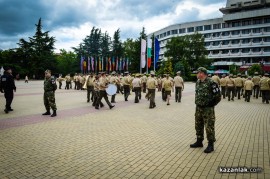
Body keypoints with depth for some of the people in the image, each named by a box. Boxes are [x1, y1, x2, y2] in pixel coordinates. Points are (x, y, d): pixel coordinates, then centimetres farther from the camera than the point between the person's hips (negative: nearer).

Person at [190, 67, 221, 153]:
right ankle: (199, 141, 32)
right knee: (198, 126, 16)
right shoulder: (198, 82, 7)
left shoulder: (211, 83, -16)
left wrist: (210, 105, -10)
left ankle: (211, 145, 13)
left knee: (209, 127, 0)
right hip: (198, 108, 8)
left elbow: (218, 96, -14)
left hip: (207, 109, -8)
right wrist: (197, 102, 13)